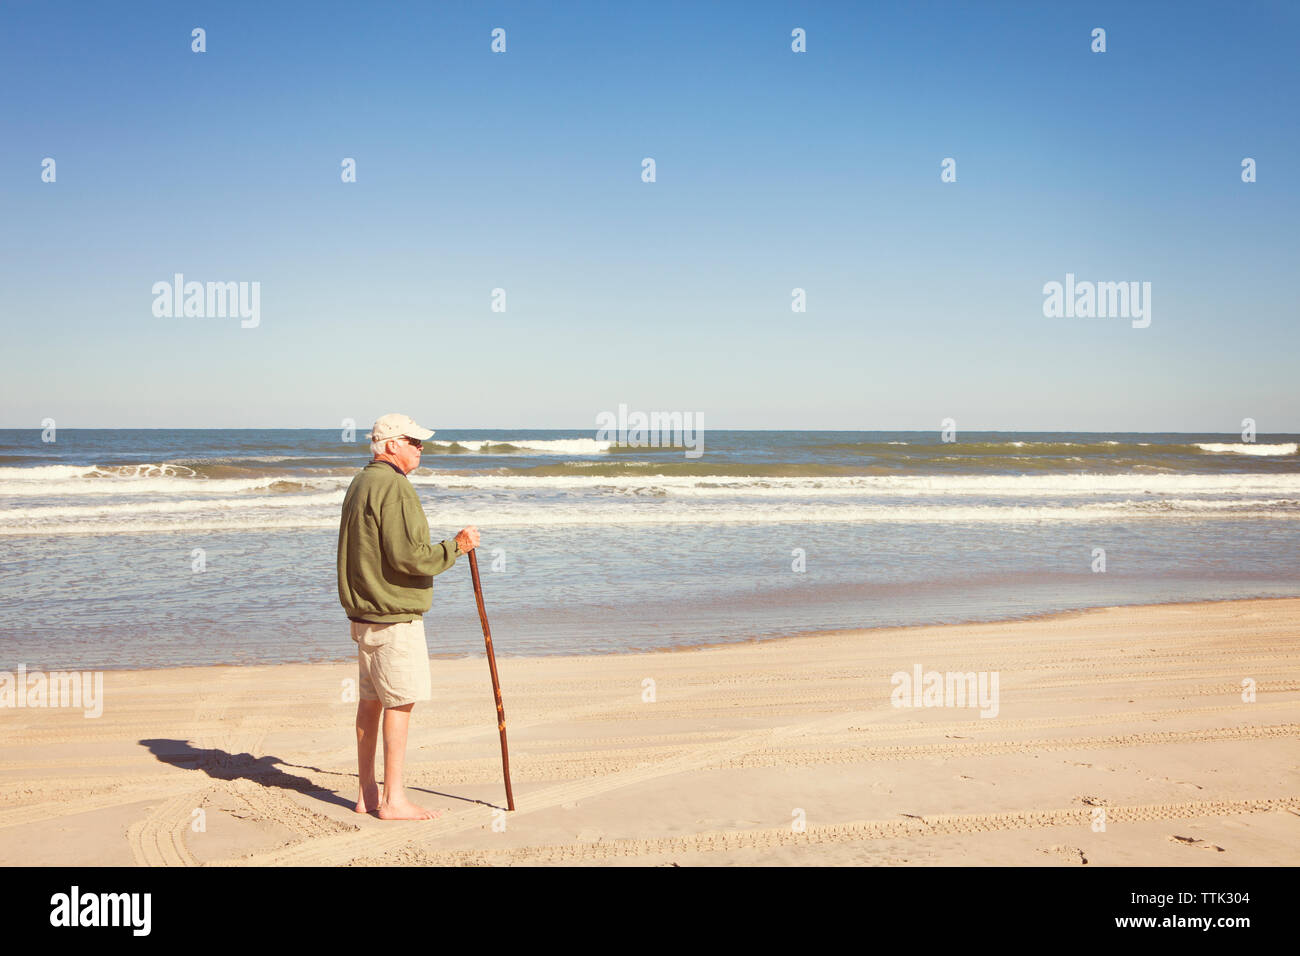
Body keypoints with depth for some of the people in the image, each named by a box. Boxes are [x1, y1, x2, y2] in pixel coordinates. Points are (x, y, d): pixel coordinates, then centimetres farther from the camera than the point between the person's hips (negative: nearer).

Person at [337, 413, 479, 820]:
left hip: (364, 614, 10)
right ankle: (393, 800, 1)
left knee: (370, 700, 13)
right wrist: (455, 546, -12)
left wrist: (415, 530, 25)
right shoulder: (394, 487, -16)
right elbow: (407, 558, -23)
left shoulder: (360, 484, 16)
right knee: (400, 702, -4)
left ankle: (367, 793, 20)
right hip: (395, 618, -10)